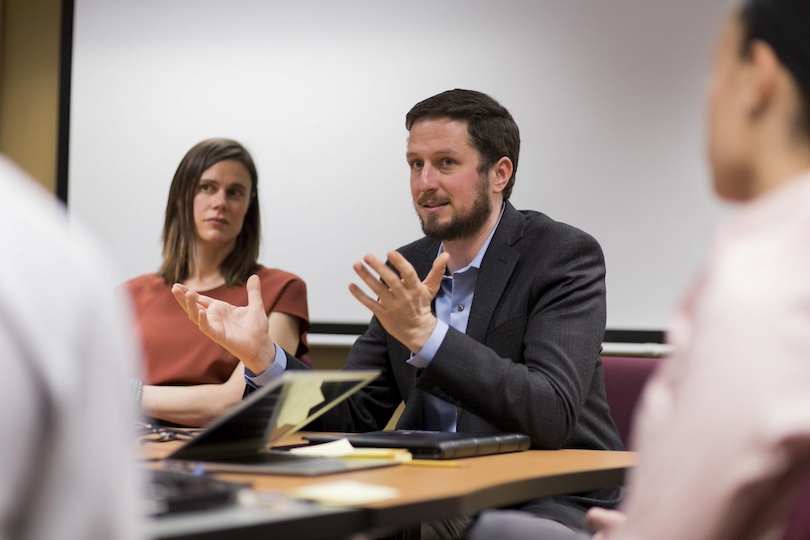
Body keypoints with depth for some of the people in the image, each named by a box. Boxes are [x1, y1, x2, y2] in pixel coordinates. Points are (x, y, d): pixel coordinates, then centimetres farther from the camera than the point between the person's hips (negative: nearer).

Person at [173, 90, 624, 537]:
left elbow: (552, 417, -24)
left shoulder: (567, 256, -10)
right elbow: (353, 417, 7)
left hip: (549, 498, -5)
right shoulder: (409, 269, 8)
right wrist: (262, 354, -11)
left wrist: (424, 335, -31)